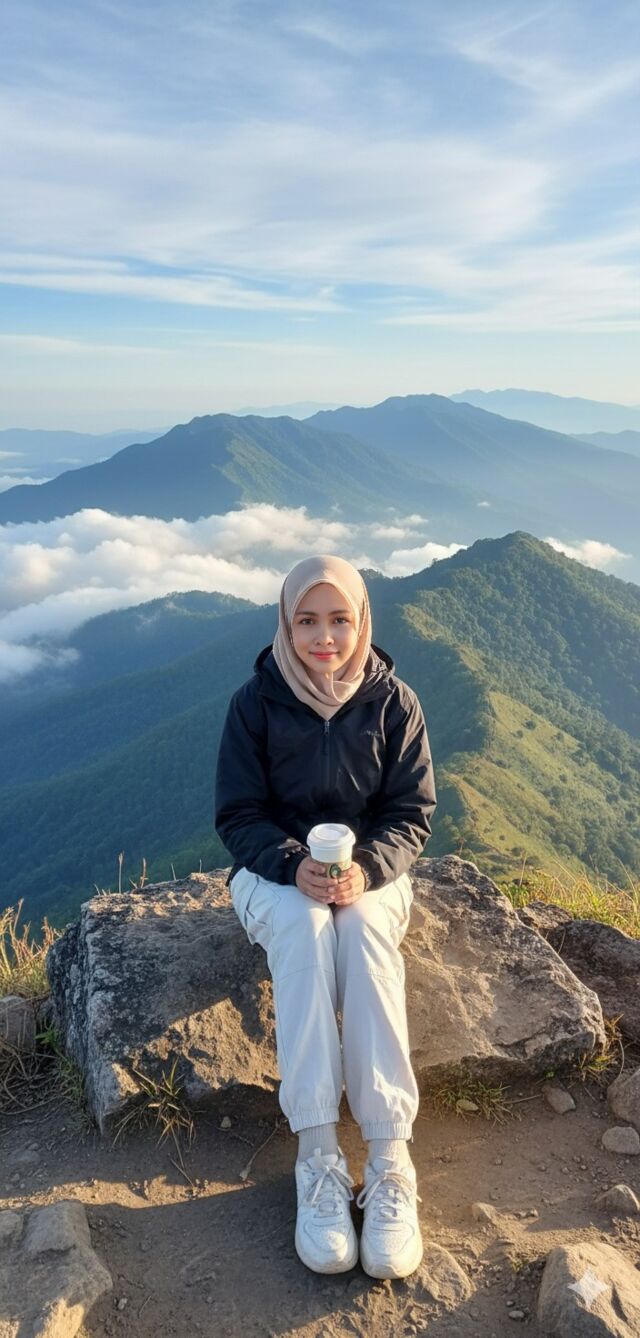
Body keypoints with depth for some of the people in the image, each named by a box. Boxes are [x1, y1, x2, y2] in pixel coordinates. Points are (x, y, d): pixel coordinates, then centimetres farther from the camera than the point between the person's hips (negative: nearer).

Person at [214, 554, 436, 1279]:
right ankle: (318, 1156, -33)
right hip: (276, 871, 0)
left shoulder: (394, 701, -6)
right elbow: (238, 815, -6)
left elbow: (411, 814, -5)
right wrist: (294, 865, -25)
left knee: (363, 930, -33)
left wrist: (365, 867, -25)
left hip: (371, 871, 1)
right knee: (304, 925, -34)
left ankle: (390, 1157, -33)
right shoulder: (255, 701, -7)